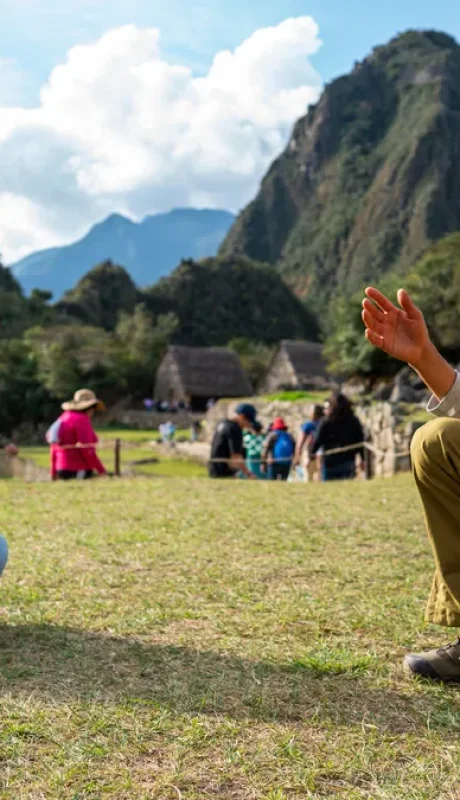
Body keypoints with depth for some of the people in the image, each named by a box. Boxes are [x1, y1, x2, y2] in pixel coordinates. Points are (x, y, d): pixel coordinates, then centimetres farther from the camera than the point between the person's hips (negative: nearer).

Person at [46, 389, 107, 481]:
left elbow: (54, 448, 18)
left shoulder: (63, 418, 16)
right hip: (79, 471, -9)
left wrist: (54, 473, 23)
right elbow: (86, 449, -17)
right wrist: (102, 471, -13)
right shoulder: (82, 419, -10)